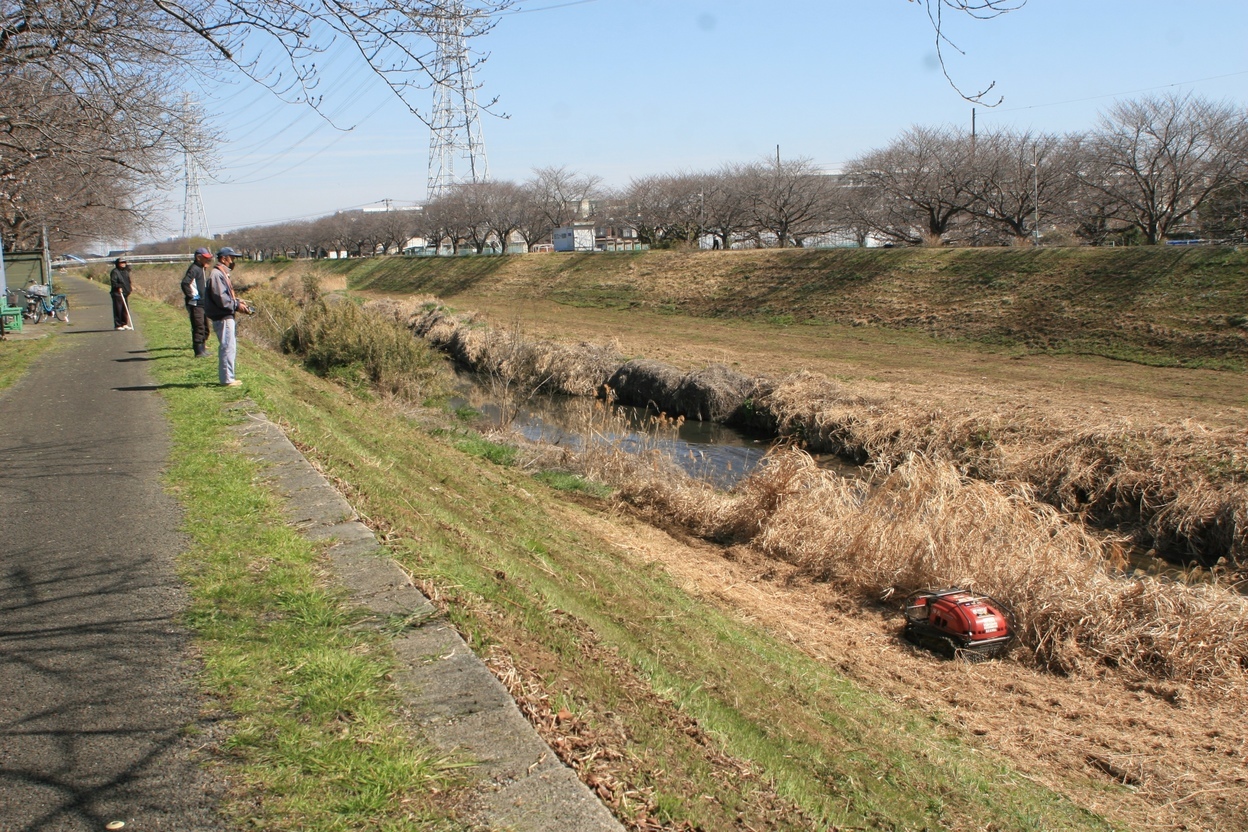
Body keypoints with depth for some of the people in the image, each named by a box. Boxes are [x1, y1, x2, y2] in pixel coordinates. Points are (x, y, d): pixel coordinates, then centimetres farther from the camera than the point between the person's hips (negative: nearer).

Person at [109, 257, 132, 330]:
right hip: (117, 294, -8)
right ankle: (117, 325, -4)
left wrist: (128, 291, 22)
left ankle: (124, 324, 18)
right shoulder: (114, 272, -8)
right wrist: (118, 287, -28)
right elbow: (113, 281, -17)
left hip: (125, 293, 8)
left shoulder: (126, 271, 17)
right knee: (118, 309, -6)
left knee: (125, 309, 10)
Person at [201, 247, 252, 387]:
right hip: (222, 318, -11)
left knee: (230, 347, 15)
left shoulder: (222, 274, 18)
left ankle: (227, 377, 22)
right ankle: (227, 379, -4)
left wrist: (238, 301, 8)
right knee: (228, 347, -8)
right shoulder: (216, 274, -15)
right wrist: (237, 306, -16)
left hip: (226, 317, 11)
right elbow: (220, 298, -22)